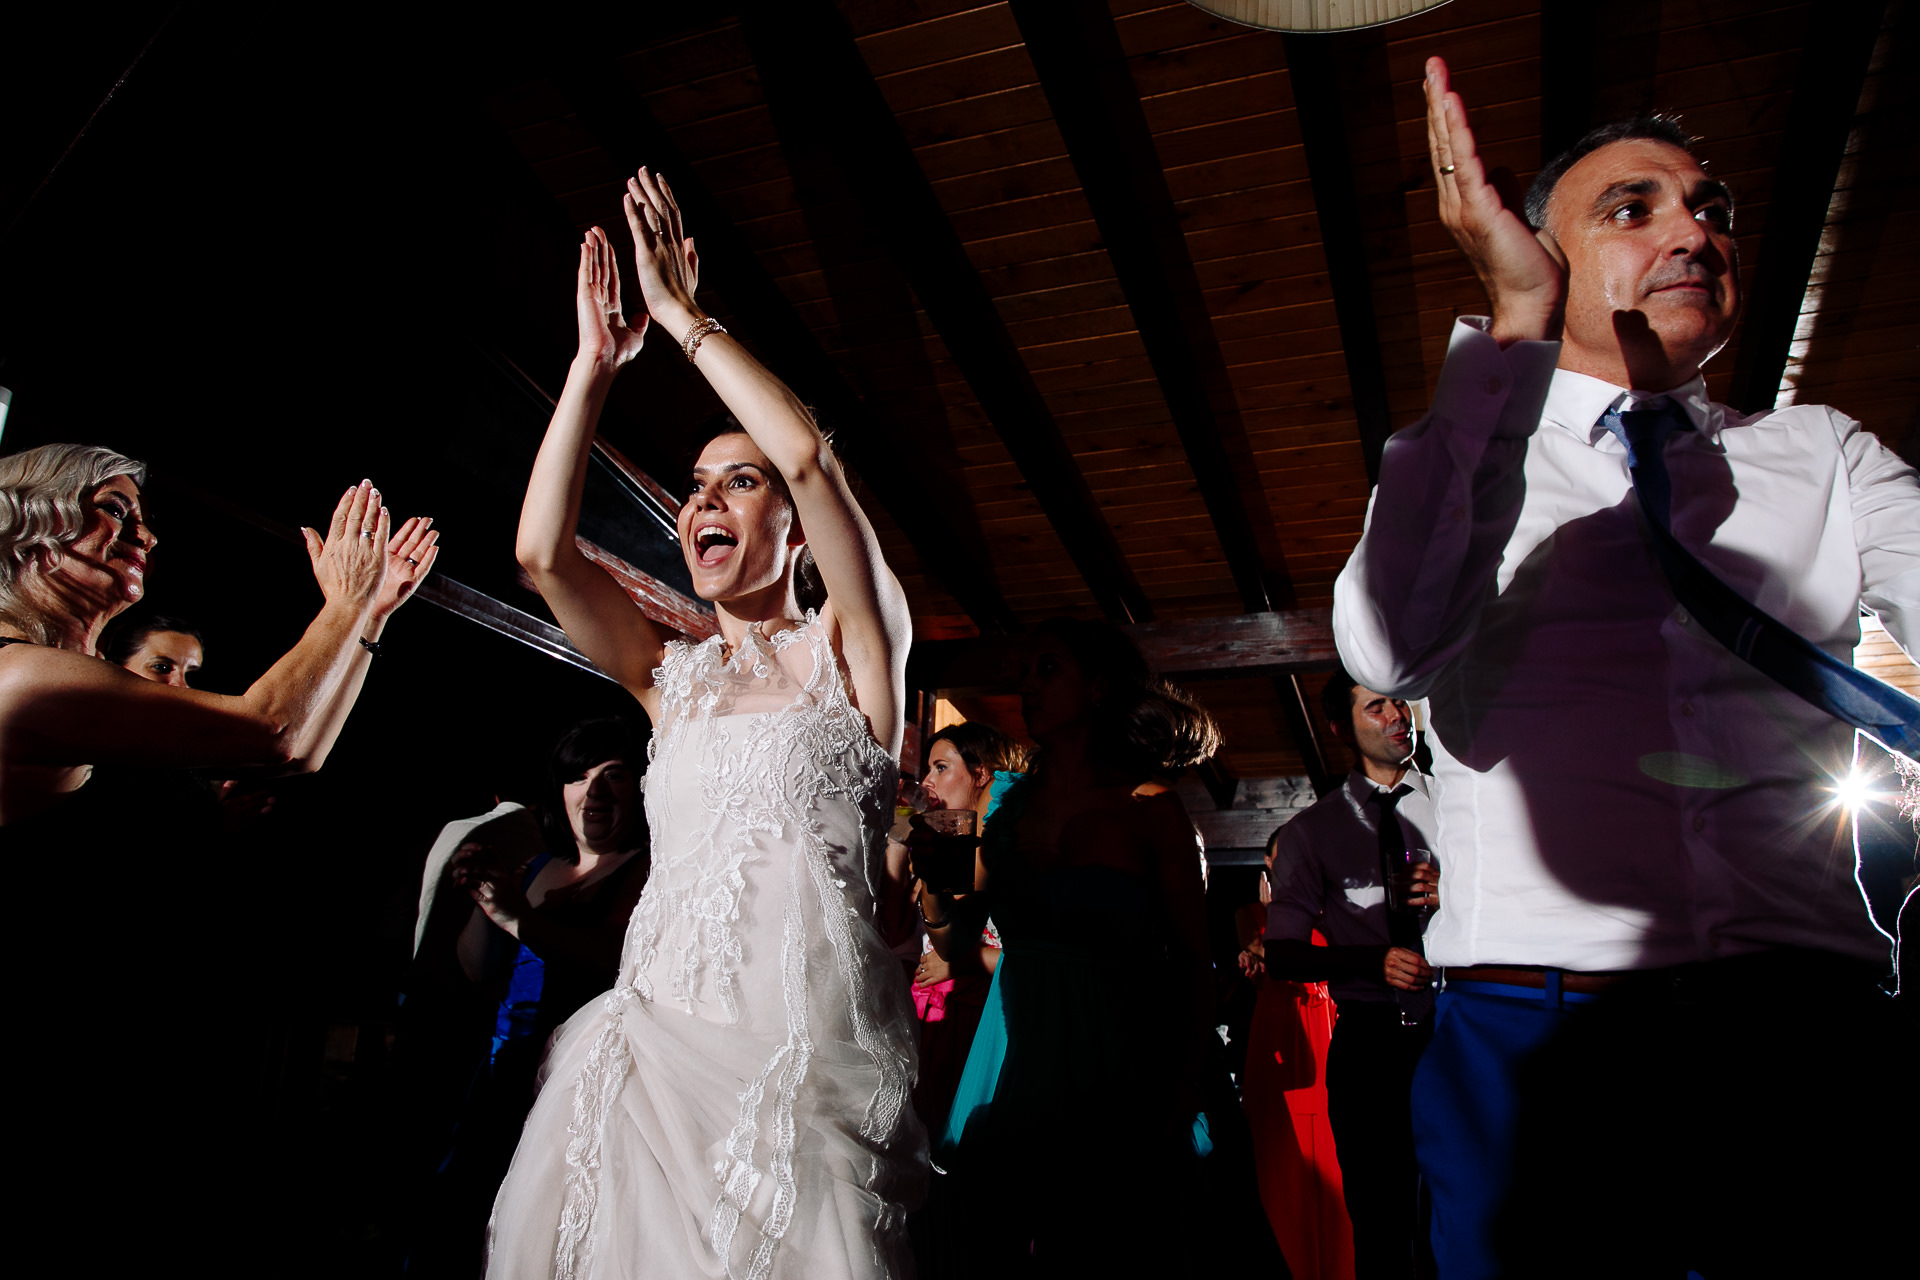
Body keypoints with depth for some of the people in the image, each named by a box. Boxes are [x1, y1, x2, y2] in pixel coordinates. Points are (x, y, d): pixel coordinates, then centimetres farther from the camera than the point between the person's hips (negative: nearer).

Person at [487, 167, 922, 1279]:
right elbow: (542, 551, 0)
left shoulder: (849, 648, 0)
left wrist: (683, 315, -4)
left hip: (808, 1064, -4)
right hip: (656, 1051, 4)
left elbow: (808, 450, -14)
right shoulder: (672, 674, 12)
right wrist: (597, 362, 3)